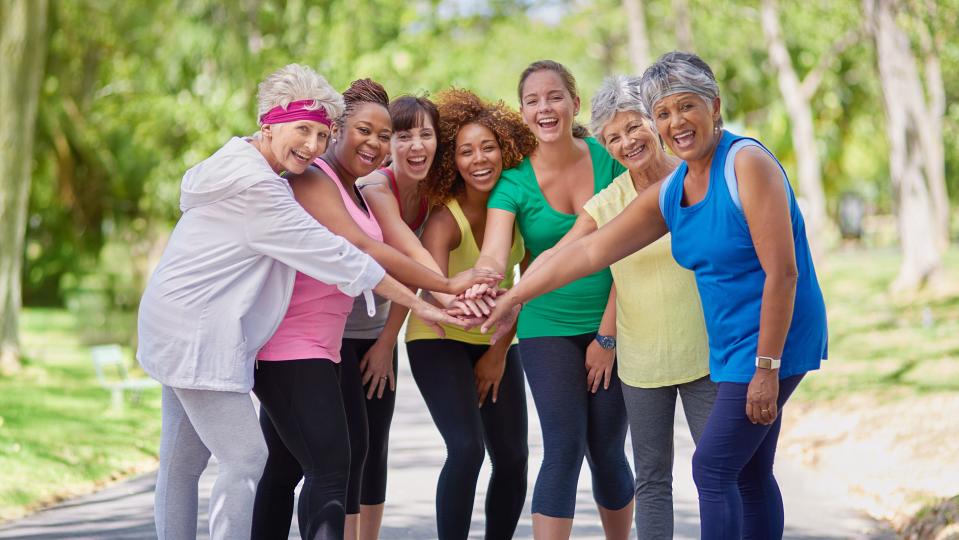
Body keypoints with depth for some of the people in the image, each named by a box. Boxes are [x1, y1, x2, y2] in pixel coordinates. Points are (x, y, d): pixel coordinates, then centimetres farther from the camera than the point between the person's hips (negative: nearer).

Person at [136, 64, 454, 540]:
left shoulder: (239, 162, 11)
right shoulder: (255, 187, -20)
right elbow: (333, 256, -20)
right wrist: (419, 304, -15)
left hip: (181, 333, 11)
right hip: (196, 335, -11)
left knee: (181, 462, 12)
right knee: (245, 457, -11)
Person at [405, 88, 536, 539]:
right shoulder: (445, 220, -24)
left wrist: (500, 352, -3)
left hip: (496, 343, 5)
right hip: (440, 339, -5)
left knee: (513, 458, 1)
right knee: (466, 449, -21)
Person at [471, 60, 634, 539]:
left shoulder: (606, 160, -5)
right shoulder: (515, 180, -7)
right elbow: (494, 255, -21)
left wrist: (607, 336, -8)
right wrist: (480, 286, -45)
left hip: (611, 324, 1)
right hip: (549, 329, -1)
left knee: (607, 452, 6)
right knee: (564, 449, -10)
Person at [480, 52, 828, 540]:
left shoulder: (747, 164, -17)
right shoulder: (670, 192, 8)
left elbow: (782, 272, -20)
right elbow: (592, 250, 13)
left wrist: (767, 367, -21)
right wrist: (515, 296, 12)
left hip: (773, 338, -8)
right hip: (731, 344, 8)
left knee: (713, 469, -10)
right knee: (748, 476, 11)